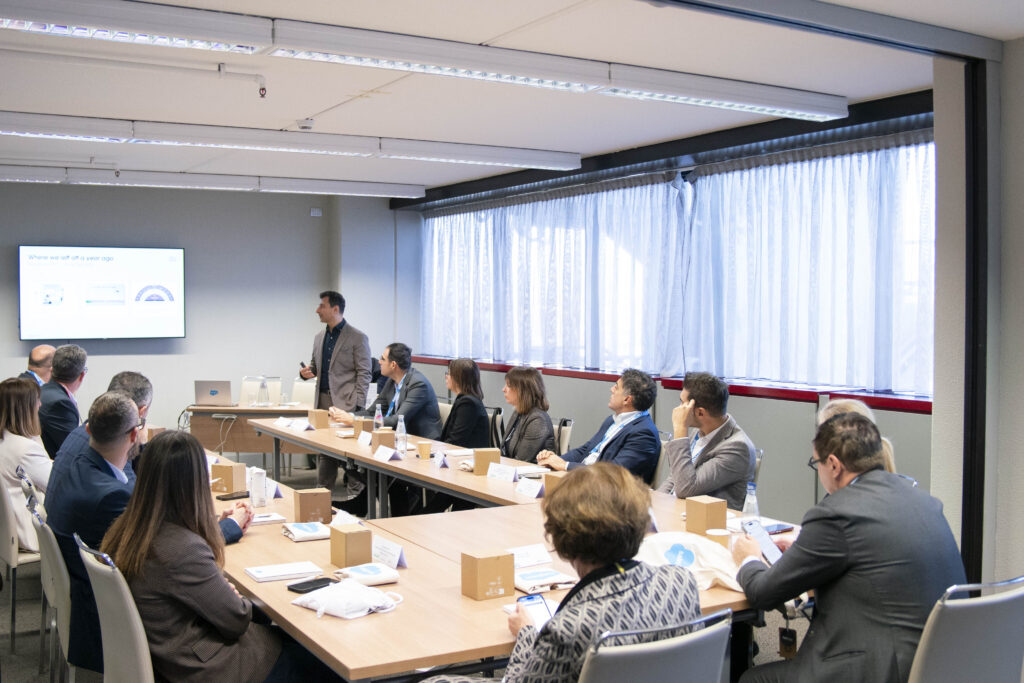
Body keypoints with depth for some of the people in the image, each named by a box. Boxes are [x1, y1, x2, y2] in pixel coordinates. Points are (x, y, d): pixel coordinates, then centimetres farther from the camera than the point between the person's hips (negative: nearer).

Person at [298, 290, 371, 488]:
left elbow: (363, 374, -7)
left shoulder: (357, 338, -5)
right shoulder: (319, 338, 16)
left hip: (345, 402, -6)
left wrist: (357, 406, -14)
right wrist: (306, 372, 2)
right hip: (323, 401, 6)